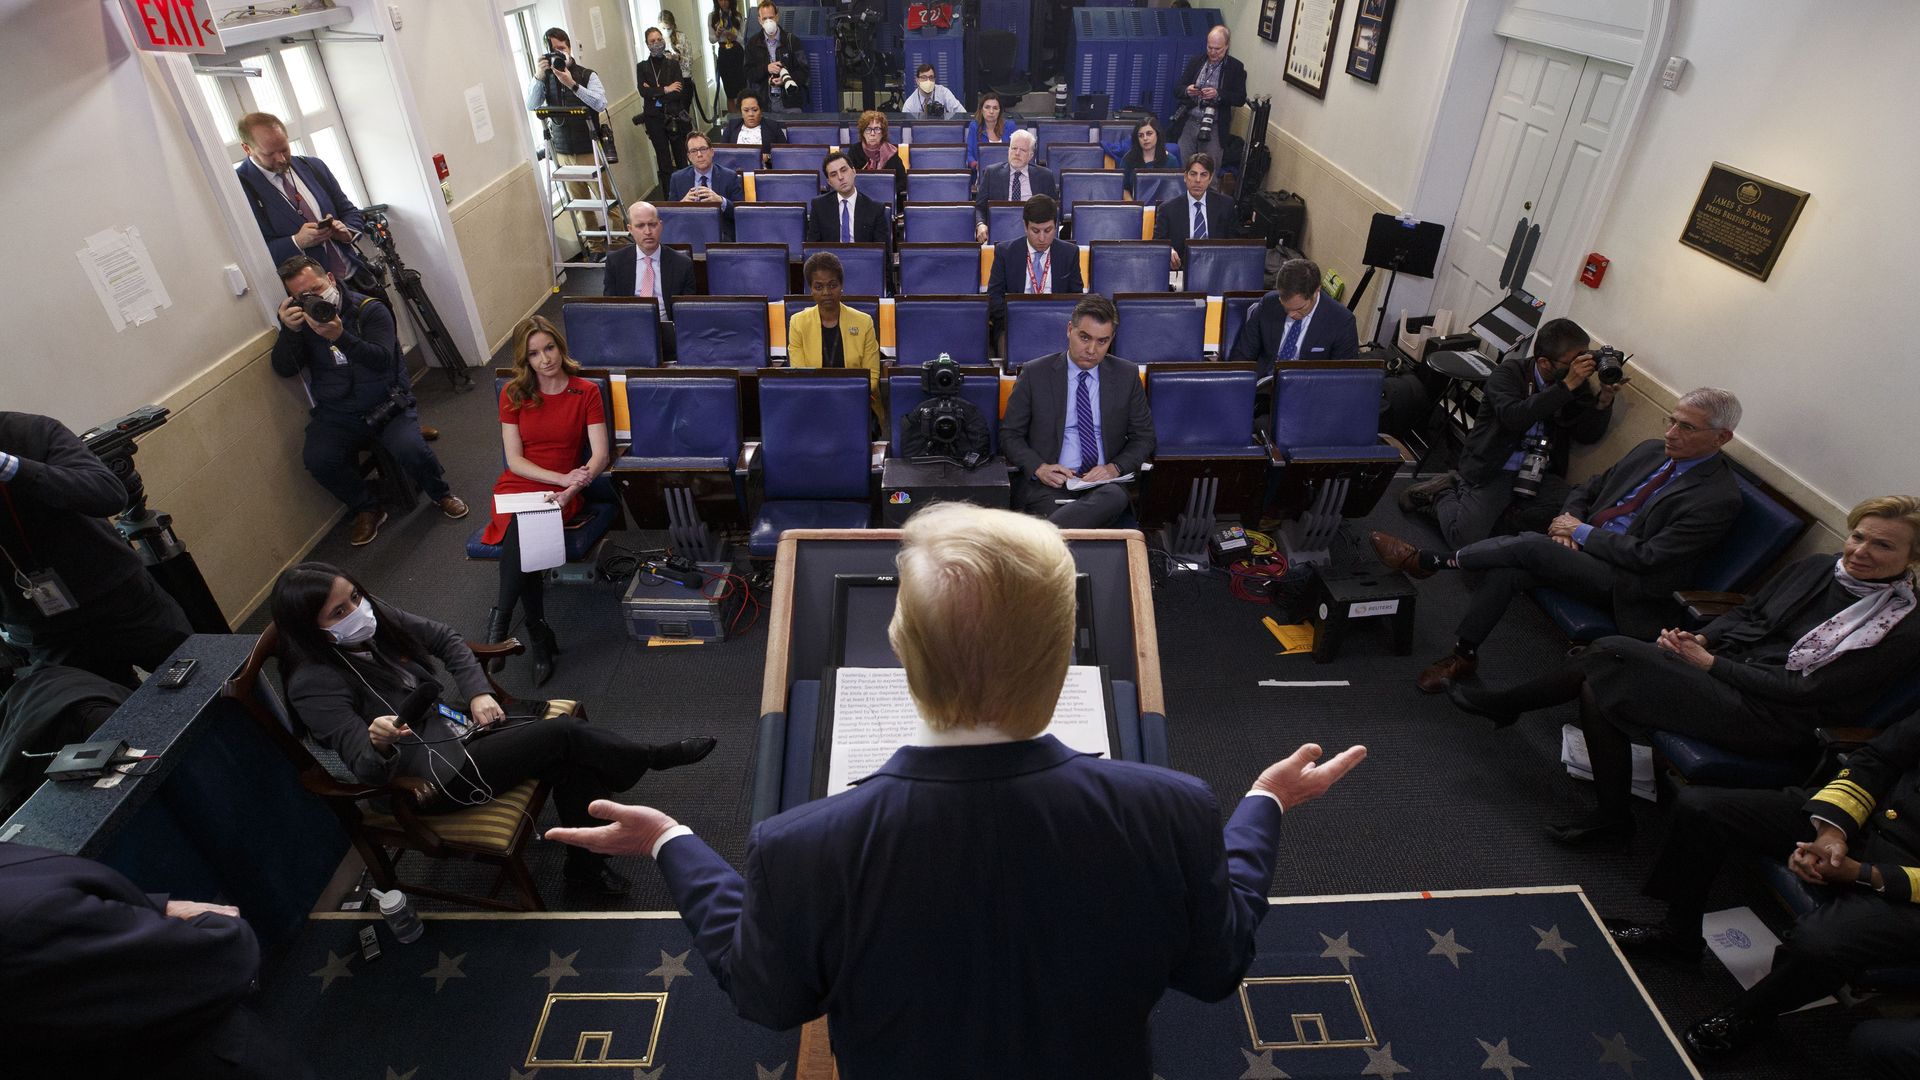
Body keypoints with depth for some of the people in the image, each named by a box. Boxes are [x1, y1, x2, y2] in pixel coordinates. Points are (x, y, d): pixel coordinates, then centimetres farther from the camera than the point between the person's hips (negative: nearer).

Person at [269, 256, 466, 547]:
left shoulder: (369, 309, -6)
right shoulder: (299, 320, 5)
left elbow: (383, 360, -20)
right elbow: (284, 370, -4)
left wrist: (340, 336, -35)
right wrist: (289, 331, -21)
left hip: (386, 405, -3)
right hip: (336, 415, 3)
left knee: (410, 449, -28)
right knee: (317, 459, -24)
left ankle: (440, 494, 4)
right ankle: (366, 509, 2)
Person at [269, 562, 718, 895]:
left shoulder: (375, 615, -1)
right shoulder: (314, 685, -18)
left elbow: (446, 639, 11)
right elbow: (366, 767, -21)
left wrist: (478, 693, -2)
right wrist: (378, 741, -44)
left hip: (459, 722, 7)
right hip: (435, 771, -7)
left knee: (574, 755, -12)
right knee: (563, 734, -19)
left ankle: (583, 861, 4)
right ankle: (652, 758, 6)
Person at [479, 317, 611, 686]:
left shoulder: (586, 392, 1)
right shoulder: (513, 393, 5)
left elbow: (601, 455, -6)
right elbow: (515, 460, 0)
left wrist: (570, 489, -24)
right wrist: (564, 477, -16)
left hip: (562, 496, -1)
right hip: (517, 488, 1)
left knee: (521, 532, -34)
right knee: (521, 533, -33)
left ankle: (500, 620, -20)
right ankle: (540, 638, -25)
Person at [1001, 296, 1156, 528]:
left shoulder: (1127, 376, 9)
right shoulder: (1034, 373, 4)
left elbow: (1143, 437, 14)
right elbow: (1009, 434, 8)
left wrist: (1115, 468, -6)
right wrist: (1039, 468, -12)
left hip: (1104, 484, 3)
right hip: (1046, 484, -3)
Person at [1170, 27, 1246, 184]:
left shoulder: (1236, 67, 1)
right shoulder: (1195, 62, 9)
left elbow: (1240, 99, -4)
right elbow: (1176, 90, 8)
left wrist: (1218, 94, -20)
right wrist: (1187, 91, -16)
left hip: (1214, 129, -2)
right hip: (1188, 124, 2)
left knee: (1209, 174, 0)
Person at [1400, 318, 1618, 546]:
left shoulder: (1576, 383, 6)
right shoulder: (1510, 372, -8)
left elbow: (1588, 435, 4)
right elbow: (1513, 416, -26)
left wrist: (1603, 401, -13)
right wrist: (1566, 386, -27)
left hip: (1538, 476, 5)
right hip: (1492, 472, -5)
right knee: (1466, 540, -20)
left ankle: (1507, 513, -1)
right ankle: (1443, 493, 9)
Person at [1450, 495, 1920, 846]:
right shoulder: (1817, 569, 10)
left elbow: (1804, 689, -13)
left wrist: (1709, 662, -15)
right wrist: (1700, 638, -3)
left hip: (1769, 721, -7)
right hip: (1722, 664, 8)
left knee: (1611, 654, -24)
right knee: (1598, 689, -15)